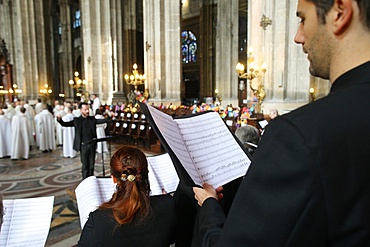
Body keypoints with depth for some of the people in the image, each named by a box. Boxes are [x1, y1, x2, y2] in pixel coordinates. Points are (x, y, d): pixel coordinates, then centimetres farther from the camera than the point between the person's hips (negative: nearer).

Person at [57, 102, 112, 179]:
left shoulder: (92, 119, 7)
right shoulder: (77, 120, 1)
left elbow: (103, 121, 5)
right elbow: (65, 124, -2)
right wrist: (59, 119, -20)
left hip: (92, 144, 2)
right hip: (84, 145, -2)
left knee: (91, 164, 10)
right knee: (85, 165, 4)